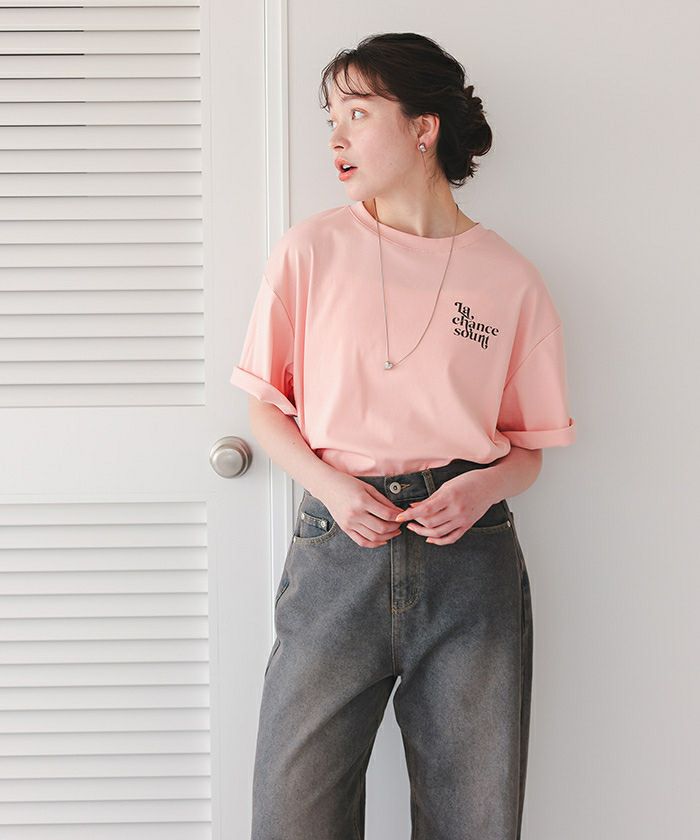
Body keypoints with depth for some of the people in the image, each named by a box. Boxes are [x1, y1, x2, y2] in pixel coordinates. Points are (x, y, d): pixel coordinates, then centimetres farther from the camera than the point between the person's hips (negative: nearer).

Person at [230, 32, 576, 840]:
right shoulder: (311, 249, 5)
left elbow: (529, 447, 10)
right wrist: (330, 486, -9)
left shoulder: (509, 278, 4)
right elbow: (266, 407, 9)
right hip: (338, 548, 0)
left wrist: (485, 486, -11)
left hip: (469, 557, 0)